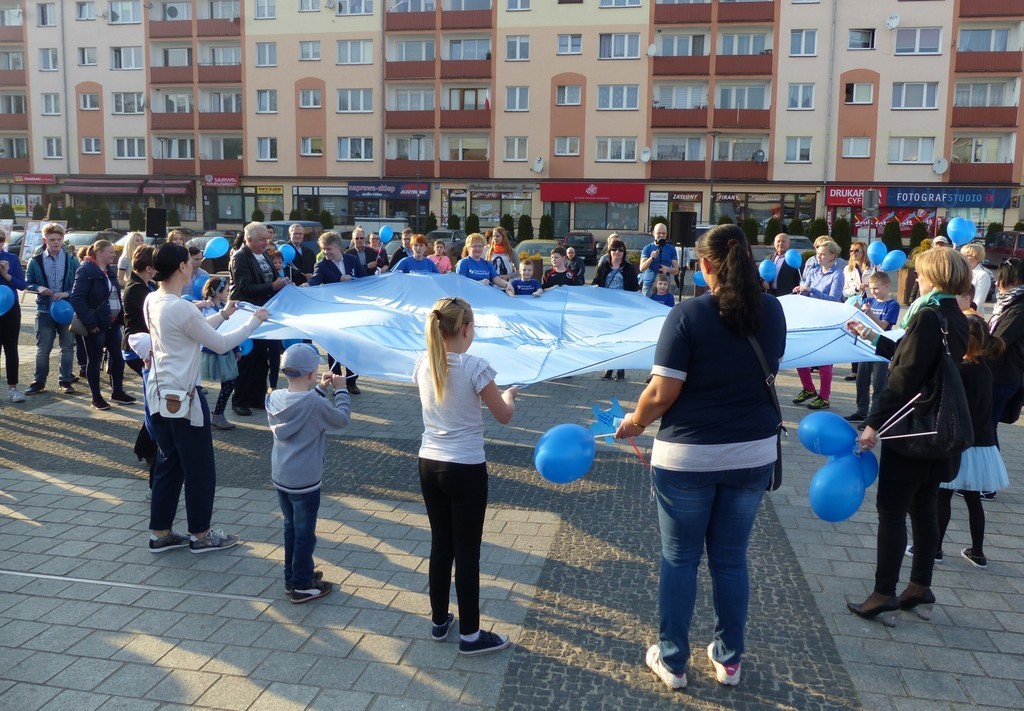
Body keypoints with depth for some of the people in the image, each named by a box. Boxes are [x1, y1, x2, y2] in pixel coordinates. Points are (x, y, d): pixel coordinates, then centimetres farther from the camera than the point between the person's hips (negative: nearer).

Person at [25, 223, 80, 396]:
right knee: (43, 348, 6)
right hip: (45, 310, 0)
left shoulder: (72, 260, -1)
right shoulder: (35, 261, -1)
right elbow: (29, 284, 5)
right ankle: (39, 381, 17)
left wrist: (67, 293, -16)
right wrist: (39, 288, -15)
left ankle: (65, 381, 17)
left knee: (67, 347, 7)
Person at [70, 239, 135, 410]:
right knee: (95, 360, 3)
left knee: (117, 357, 11)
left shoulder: (110, 272, 12)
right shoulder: (86, 270, -14)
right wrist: (89, 322, -22)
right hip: (96, 325, -8)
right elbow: (76, 299, -19)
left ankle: (117, 392, 23)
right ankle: (96, 397, 12)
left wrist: (121, 316, 9)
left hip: (113, 322, 8)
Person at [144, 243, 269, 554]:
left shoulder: (151, 301, 5)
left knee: (168, 463, 18)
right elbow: (220, 344, -14)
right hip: (184, 395, -9)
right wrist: (253, 322, -3)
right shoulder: (182, 308, -21)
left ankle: (160, 533, 25)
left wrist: (223, 314, 21)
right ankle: (201, 534, 19)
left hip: (159, 392, 9)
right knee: (199, 467, 6)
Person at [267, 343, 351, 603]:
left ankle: (292, 577, 35)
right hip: (305, 481, -7)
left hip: (280, 476, 7)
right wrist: (340, 390, 4)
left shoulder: (275, 398, -2)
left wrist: (320, 390, 12)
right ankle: (302, 587, 16)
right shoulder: (315, 404, -22)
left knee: (291, 527, 21)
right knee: (305, 533, 6)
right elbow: (342, 418, -7)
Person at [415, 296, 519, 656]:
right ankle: (470, 634, 18)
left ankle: (439, 622, 32)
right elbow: (504, 416, -7)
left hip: (429, 465, 6)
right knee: (467, 552, 5)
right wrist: (509, 394, 14)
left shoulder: (422, 364, 1)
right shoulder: (475, 366, -17)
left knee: (440, 546, 18)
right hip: (466, 469, -6)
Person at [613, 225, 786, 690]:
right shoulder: (772, 311, 0)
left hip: (688, 455, -4)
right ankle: (729, 659, 31)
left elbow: (661, 393, -16)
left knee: (679, 559, 12)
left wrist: (635, 421, 2)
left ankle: (672, 661, 25)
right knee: (731, 558, 18)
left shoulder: (688, 314, -15)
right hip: (753, 453, 4)